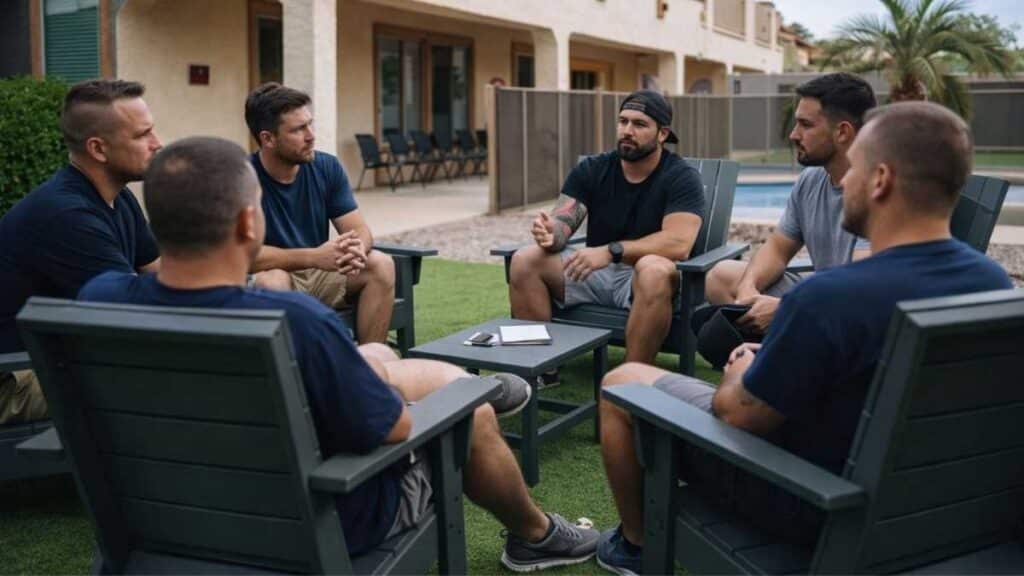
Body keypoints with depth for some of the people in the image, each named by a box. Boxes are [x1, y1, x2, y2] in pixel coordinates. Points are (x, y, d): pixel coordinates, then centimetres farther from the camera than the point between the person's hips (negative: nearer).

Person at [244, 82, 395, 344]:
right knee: (272, 282, -36)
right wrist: (313, 256, -34)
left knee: (381, 265, -18)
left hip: (320, 275, 4)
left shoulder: (327, 167, -4)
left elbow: (359, 230, -5)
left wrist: (357, 249, -30)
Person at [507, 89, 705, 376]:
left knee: (654, 270, -39)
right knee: (524, 261, -16)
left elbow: (678, 243, -24)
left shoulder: (681, 177, -9)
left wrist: (612, 251, -32)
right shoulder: (591, 170, 4)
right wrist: (551, 235, -33)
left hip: (648, 275, -4)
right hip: (595, 270, 5)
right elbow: (562, 222, -7)